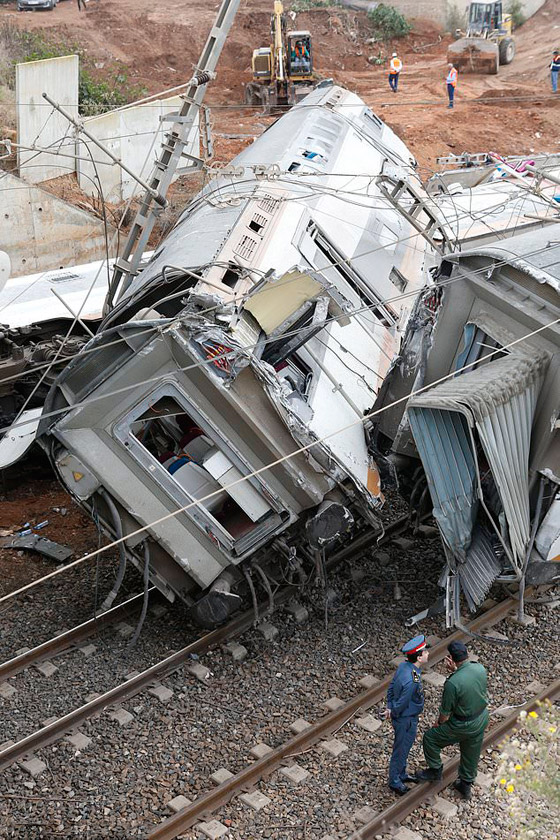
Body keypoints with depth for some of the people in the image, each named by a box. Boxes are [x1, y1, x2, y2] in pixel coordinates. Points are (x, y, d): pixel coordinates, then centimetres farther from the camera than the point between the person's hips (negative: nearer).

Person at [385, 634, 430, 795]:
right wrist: (394, 714, -9)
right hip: (406, 720, -8)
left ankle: (401, 774, 47)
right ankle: (394, 782, 33)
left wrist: (390, 707, 8)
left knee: (405, 747, 27)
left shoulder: (404, 666, -10)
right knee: (401, 750, 13)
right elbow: (402, 704, -28)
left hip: (409, 718, 8)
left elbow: (391, 687, 2)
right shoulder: (411, 681, -38)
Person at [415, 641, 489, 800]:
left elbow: (446, 712, -19)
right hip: (482, 719, 6)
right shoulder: (480, 668, -15)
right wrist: (455, 671, -8)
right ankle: (465, 785, 46)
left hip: (463, 725, -6)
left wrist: (439, 723, 2)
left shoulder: (453, 683, -34)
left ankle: (435, 770, 37)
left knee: (430, 738, 18)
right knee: (471, 753, 27)